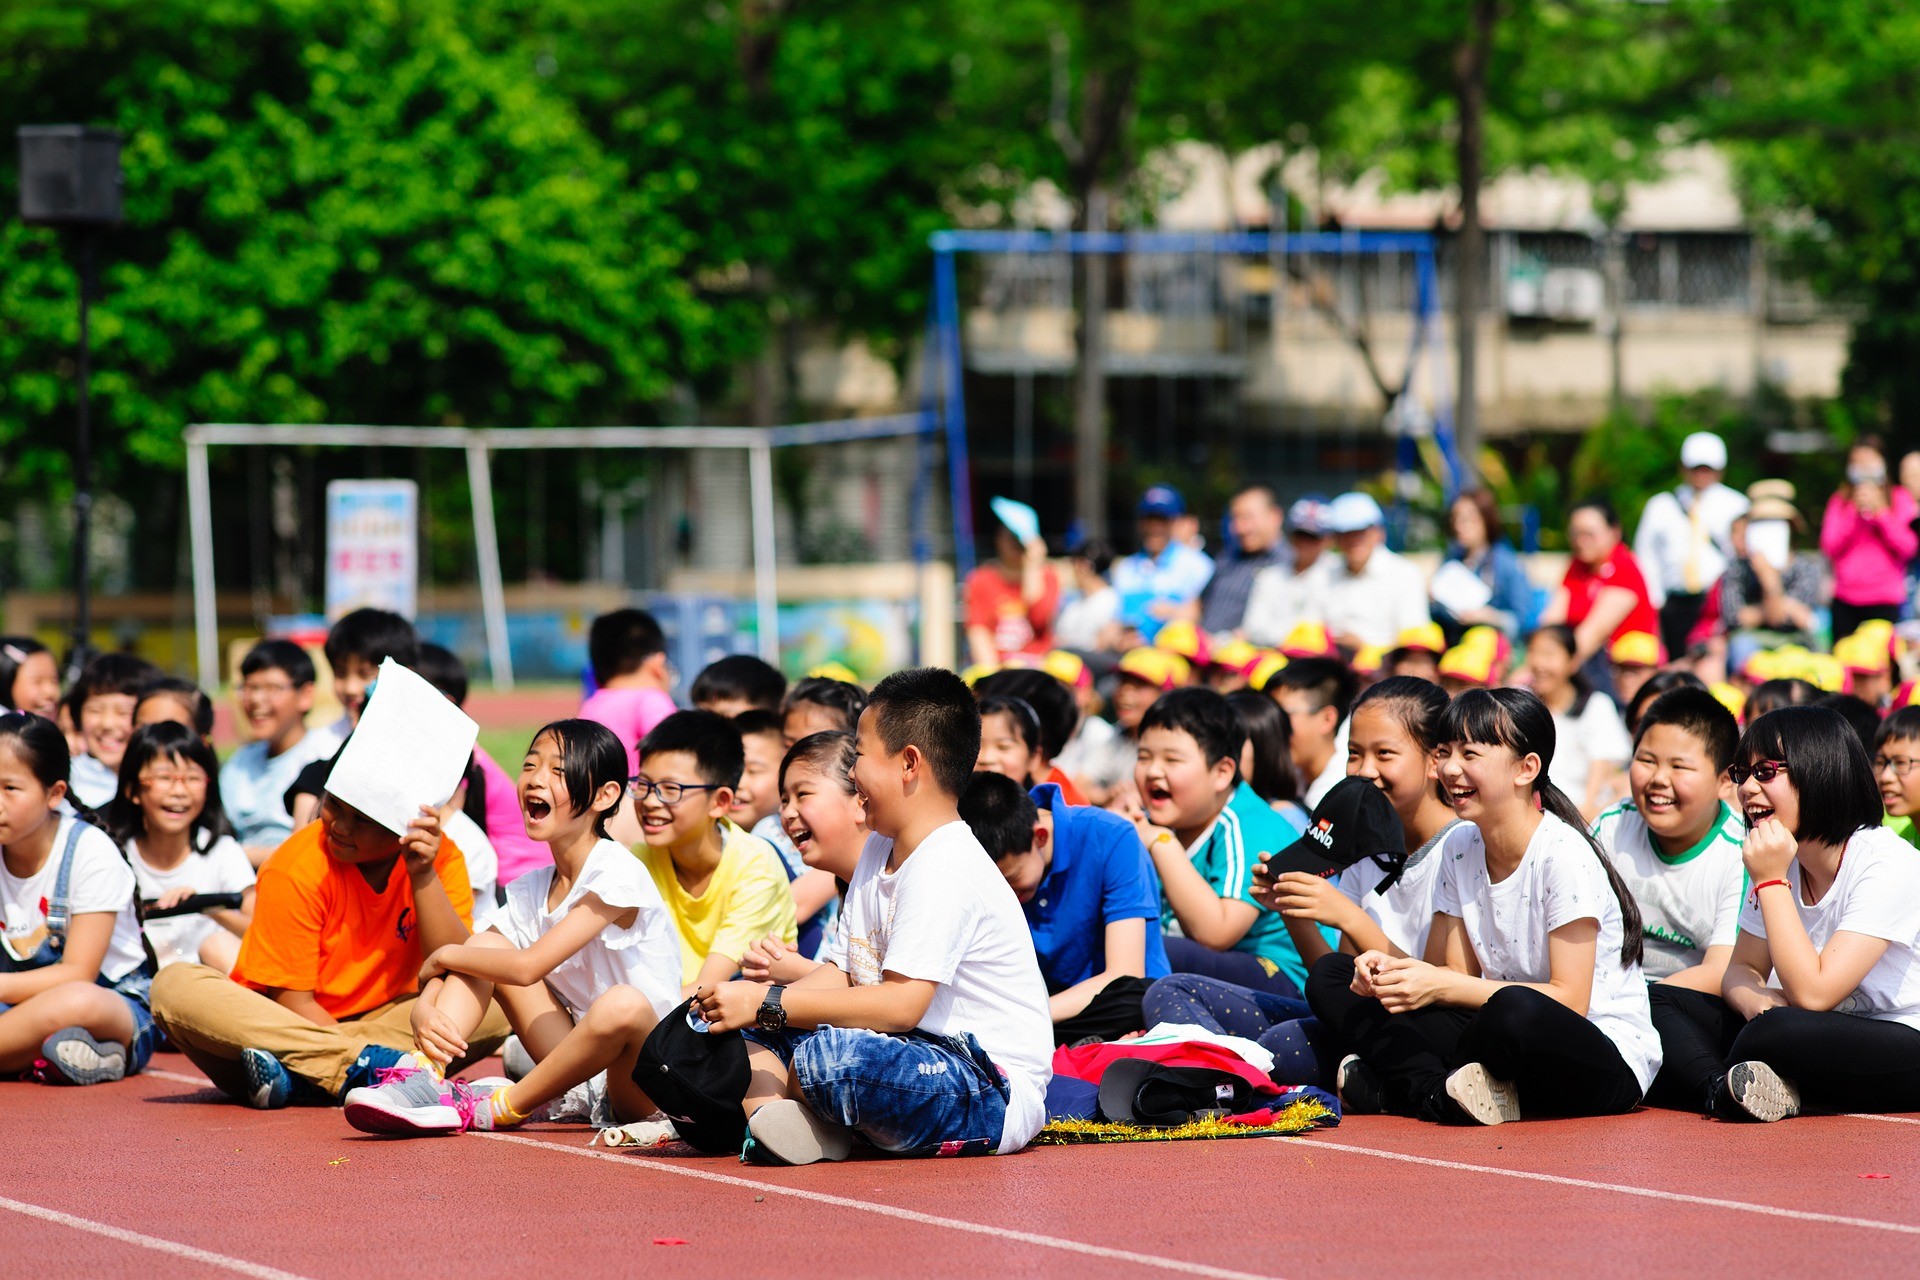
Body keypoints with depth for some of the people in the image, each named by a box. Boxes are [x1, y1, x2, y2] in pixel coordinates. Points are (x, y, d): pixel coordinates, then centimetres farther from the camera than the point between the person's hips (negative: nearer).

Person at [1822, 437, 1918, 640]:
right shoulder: (1840, 500, 12)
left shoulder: (1900, 499, 7)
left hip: (1884, 600, -2)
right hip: (1845, 600, 2)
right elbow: (1830, 547, 3)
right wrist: (1855, 512, -5)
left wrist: (1880, 511, -8)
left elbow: (1908, 547, -2)